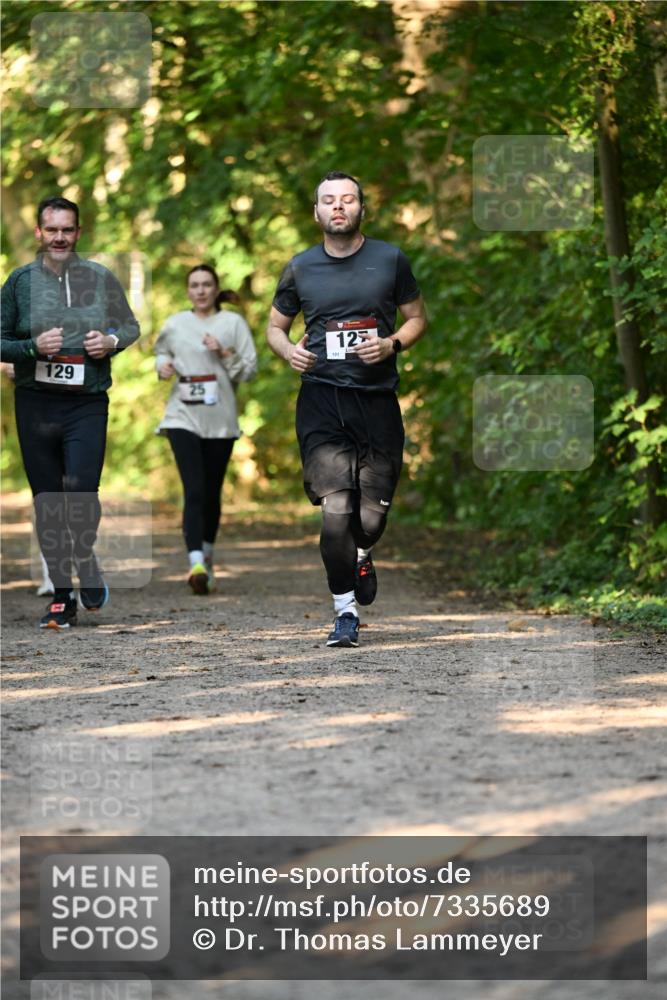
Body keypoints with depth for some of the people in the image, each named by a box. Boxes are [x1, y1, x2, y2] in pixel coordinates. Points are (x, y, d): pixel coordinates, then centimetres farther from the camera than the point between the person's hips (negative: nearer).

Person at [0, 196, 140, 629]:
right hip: (36, 403, 1)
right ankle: (62, 598, 15)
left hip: (87, 404, -1)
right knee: (48, 505, 4)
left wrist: (112, 341, -5)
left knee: (80, 491, -17)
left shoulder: (101, 279, 5)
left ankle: (86, 558, 14)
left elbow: (132, 327, 16)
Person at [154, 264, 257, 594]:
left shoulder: (233, 322, 4)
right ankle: (197, 565, -25)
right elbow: (161, 351, 25)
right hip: (183, 416, -1)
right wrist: (163, 365, 4)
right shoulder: (175, 324, 7)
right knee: (194, 490, -15)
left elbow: (249, 368, 2)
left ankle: (207, 557, 31)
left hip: (220, 419, 1)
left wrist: (224, 354, -14)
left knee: (211, 493, 9)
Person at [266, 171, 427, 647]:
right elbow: (275, 326, 18)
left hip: (377, 399, 0)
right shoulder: (301, 268, 8)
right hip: (321, 399, 0)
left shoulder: (390, 260, 5)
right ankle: (345, 612, 0)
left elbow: (417, 318, 13)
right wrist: (289, 349, -5)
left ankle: (362, 555, 38)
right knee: (336, 512, -13)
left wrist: (392, 344, -8)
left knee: (372, 516, 1)